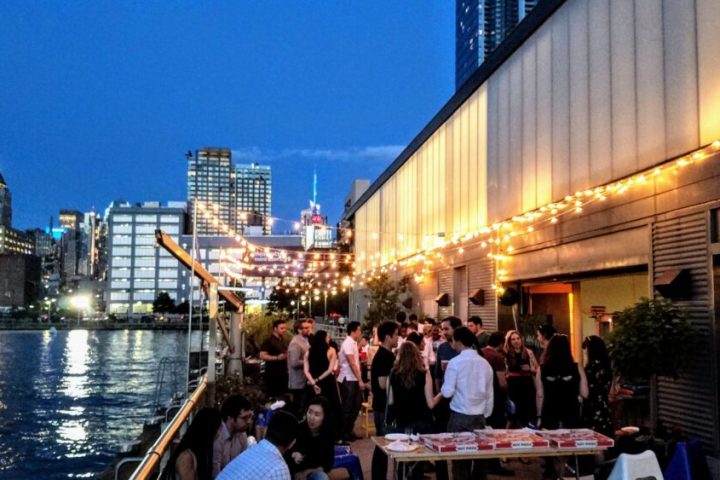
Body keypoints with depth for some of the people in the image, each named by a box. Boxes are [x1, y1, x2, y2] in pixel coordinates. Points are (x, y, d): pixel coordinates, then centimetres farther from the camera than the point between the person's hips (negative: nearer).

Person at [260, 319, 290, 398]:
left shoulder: (284, 341, 15)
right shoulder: (268, 341, -9)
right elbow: (262, 356, -18)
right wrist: (277, 358, -24)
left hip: (283, 373, 7)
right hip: (272, 374, -7)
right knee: (272, 396, -6)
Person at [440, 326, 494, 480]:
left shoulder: (455, 362, -11)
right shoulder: (485, 363, 5)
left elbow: (447, 392, -13)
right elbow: (489, 394, 11)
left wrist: (443, 388, 8)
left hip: (460, 417, -4)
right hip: (479, 417, 5)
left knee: (460, 458, 3)